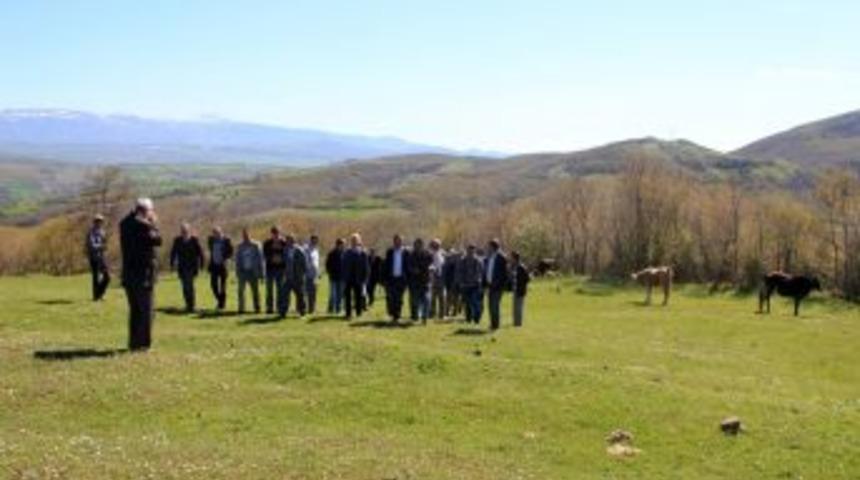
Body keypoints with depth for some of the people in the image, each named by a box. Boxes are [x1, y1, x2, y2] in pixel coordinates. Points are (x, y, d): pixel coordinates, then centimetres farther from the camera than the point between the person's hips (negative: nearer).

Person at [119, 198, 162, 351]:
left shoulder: (125, 224, 8)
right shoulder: (144, 225, -16)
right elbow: (157, 240, -7)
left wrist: (134, 213, 17)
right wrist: (153, 223, 2)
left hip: (129, 273, 8)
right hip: (144, 273, -8)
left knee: (134, 310, 16)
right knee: (146, 310, -1)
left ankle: (133, 342, 19)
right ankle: (142, 343, -2)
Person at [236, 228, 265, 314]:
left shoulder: (256, 246, 0)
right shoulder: (240, 247, 7)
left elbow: (261, 259, 0)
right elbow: (237, 261, 11)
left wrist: (261, 273, -3)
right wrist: (238, 272, 4)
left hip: (253, 272, -2)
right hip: (243, 271, 2)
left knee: (255, 291, 2)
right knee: (241, 290, -5)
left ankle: (257, 308, 10)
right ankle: (241, 308, 0)